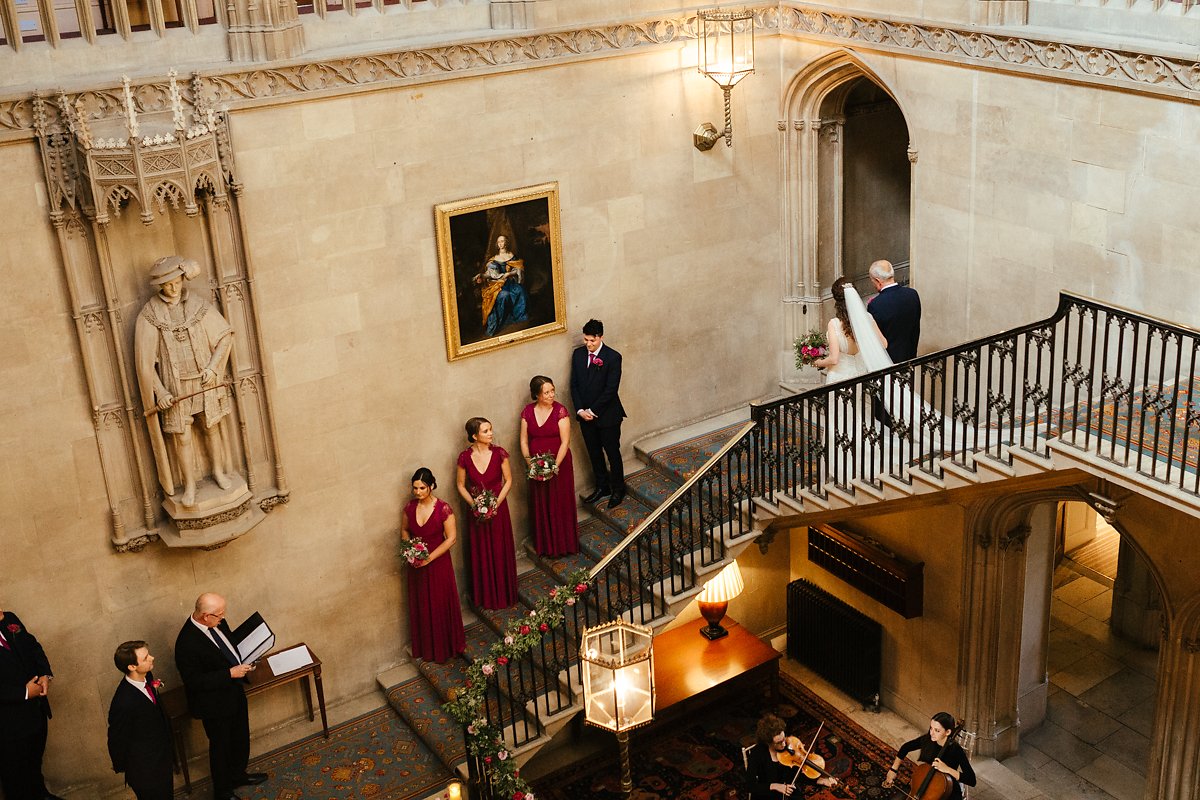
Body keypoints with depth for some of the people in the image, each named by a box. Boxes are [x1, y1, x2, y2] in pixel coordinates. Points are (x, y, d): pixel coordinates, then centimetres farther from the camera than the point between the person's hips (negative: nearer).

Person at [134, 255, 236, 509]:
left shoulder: (198, 305, -3)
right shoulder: (149, 315, -9)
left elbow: (225, 335, 4)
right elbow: (144, 359, -7)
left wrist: (213, 367, -7)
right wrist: (160, 391, -12)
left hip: (204, 381, 2)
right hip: (175, 388, -2)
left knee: (212, 429, 12)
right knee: (182, 437, 1)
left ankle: (219, 471, 31)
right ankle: (189, 485, 14)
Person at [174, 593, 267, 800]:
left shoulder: (217, 622, -10)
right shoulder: (187, 643, -34)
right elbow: (194, 681, -28)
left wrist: (243, 662, -5)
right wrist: (230, 673, -29)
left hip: (235, 692, 8)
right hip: (215, 703, -8)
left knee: (241, 737, 26)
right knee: (220, 745, 15)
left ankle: (238, 775, 52)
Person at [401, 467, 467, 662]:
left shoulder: (443, 509, -17)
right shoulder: (410, 507, -4)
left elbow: (451, 538, -15)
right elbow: (404, 530, 11)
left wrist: (430, 558, -18)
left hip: (438, 563, -4)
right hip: (417, 565, 4)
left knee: (441, 606, 7)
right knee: (421, 607, 13)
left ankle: (445, 648, 23)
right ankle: (425, 648, 28)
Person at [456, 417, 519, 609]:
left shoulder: (499, 453, -10)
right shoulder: (465, 457, -9)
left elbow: (508, 481, -3)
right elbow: (461, 485, 2)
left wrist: (496, 503, -12)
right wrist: (473, 504, -12)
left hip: (498, 508, 0)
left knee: (500, 553, 7)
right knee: (481, 555, 9)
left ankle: (504, 595, 23)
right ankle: (486, 597, 23)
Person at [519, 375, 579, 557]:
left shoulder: (560, 410, -12)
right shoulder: (528, 411, -2)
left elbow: (565, 442, -13)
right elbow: (524, 441, 2)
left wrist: (555, 466, -17)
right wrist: (530, 464, -9)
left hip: (559, 465, -3)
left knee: (560, 505, 6)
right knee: (541, 506, 11)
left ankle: (563, 544, 21)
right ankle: (545, 545, 25)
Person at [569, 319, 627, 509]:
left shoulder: (613, 357, -16)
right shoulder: (578, 354, 0)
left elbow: (611, 389, -18)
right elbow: (574, 385, 3)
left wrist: (593, 411, -16)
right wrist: (580, 410, -9)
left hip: (607, 415, -5)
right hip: (585, 414, 5)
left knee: (613, 453, 8)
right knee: (594, 453, 17)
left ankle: (618, 489, 24)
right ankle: (602, 487, 33)